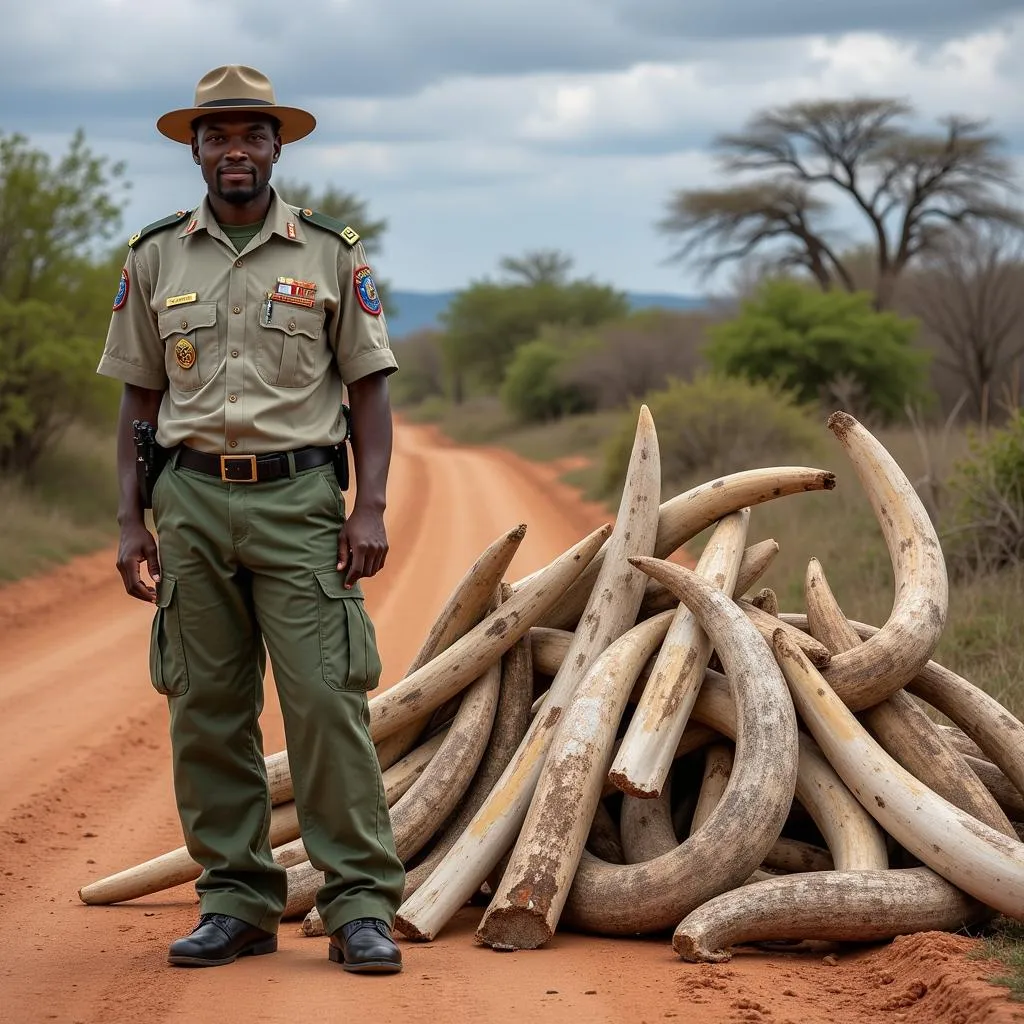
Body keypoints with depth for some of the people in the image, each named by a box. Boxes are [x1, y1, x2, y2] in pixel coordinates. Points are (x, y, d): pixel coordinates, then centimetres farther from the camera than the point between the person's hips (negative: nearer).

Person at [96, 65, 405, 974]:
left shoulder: (332, 254, 4)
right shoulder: (156, 258, 10)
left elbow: (370, 388, 4)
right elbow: (140, 395, 12)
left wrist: (371, 508, -7)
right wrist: (131, 520, 5)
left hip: (298, 498, -2)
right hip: (192, 499, 3)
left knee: (328, 699, -9)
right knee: (206, 710, 4)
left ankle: (361, 906, -4)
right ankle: (236, 902, 13)